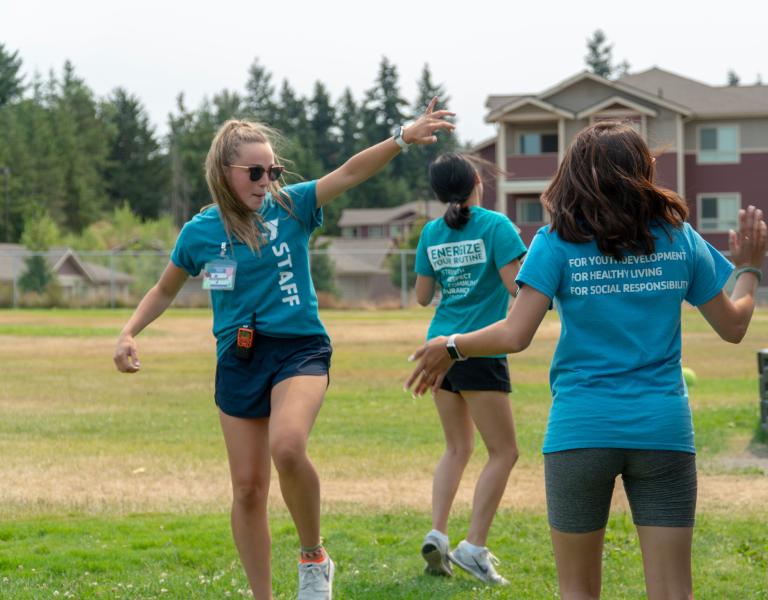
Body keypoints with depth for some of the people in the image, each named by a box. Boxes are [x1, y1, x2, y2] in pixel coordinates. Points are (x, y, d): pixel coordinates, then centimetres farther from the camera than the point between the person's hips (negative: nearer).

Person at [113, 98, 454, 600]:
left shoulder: (291, 207, -3)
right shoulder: (201, 232, 2)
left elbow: (351, 173, -16)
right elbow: (165, 291, 16)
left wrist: (402, 138, -30)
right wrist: (129, 334, 1)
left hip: (299, 348, -3)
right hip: (238, 361, 3)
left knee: (287, 447, -31)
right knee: (248, 487, 5)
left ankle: (314, 557, -7)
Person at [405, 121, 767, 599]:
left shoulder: (557, 243, -4)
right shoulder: (679, 238, 4)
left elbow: (515, 335, -11)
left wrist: (450, 347, 6)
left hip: (580, 431, -1)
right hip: (663, 431, 1)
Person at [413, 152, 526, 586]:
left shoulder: (431, 233, 7)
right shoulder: (495, 225, -8)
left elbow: (423, 296, 12)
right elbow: (518, 285, -14)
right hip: (480, 352, -6)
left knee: (458, 447, 18)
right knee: (504, 452, 2)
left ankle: (438, 534, 5)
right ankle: (475, 547, -5)